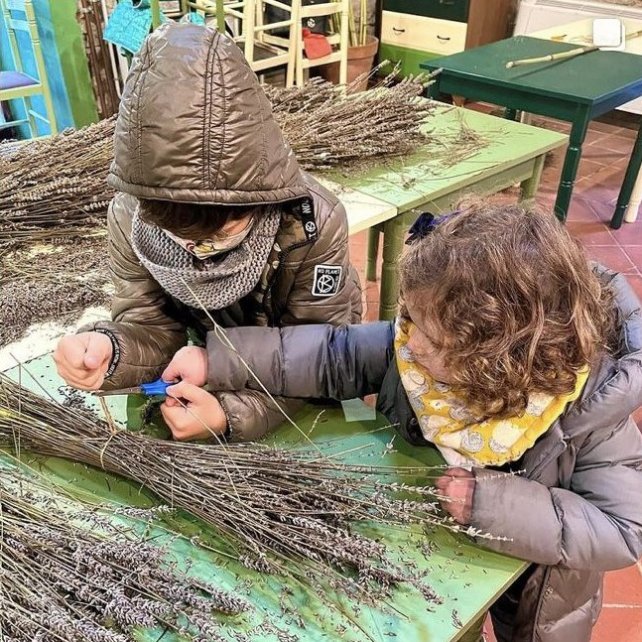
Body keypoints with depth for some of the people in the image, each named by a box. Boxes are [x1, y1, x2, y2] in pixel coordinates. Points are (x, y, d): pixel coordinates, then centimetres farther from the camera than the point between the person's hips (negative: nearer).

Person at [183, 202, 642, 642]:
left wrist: (494, 504, -43)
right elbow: (332, 356, -19)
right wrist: (214, 361, -24)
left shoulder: (590, 412, -35)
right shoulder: (414, 348, -25)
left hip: (531, 575, -3)